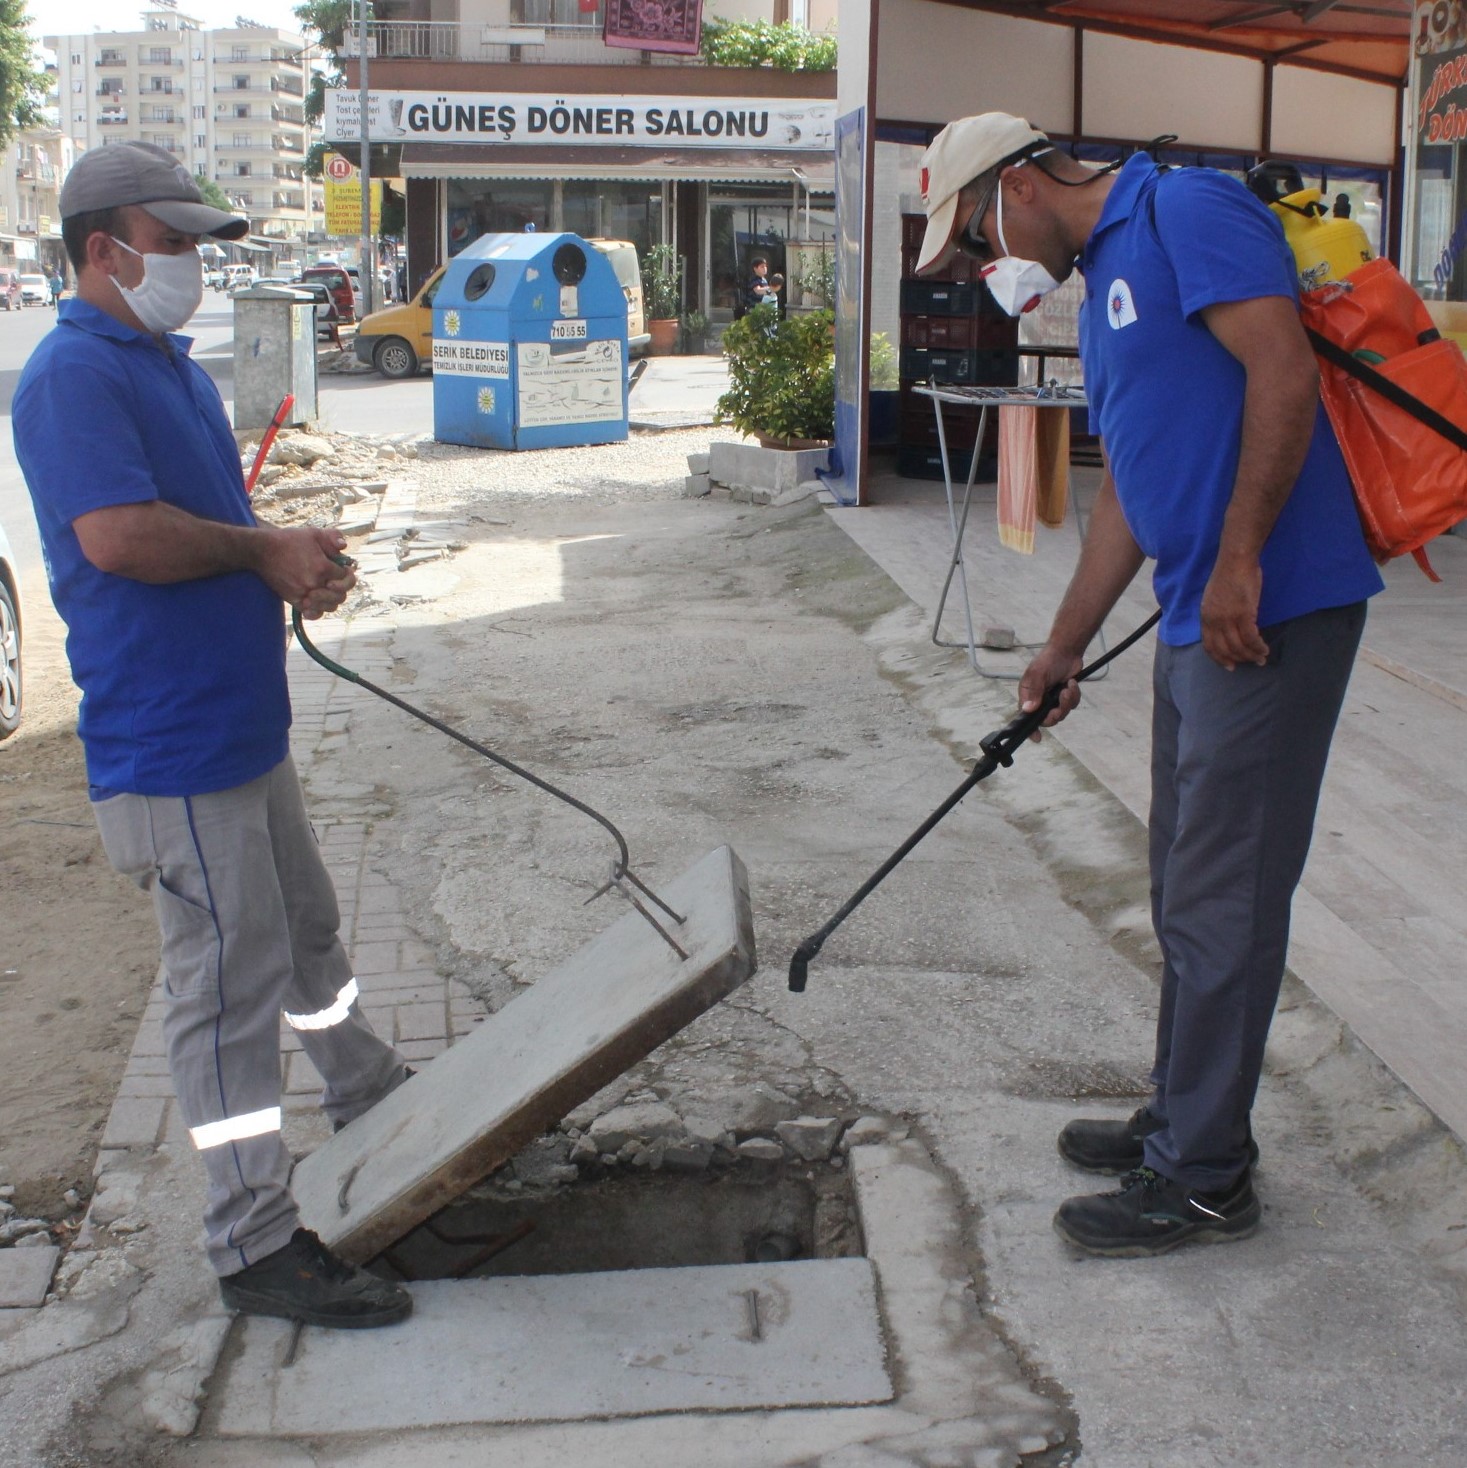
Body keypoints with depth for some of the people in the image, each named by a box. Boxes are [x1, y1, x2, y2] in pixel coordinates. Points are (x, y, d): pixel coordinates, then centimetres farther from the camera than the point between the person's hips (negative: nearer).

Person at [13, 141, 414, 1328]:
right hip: (171, 749, -10)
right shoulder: (75, 373, -16)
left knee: (306, 932, 25)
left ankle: (376, 1105, 45)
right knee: (229, 984, -3)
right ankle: (258, 1246, 8)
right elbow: (120, 535, -29)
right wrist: (263, 549, -14)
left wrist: (297, 564, -1)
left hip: (246, 725, 10)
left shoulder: (171, 365, 15)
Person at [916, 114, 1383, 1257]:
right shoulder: (1104, 280, 20)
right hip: (1199, 618, 10)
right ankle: (1186, 1121, 30)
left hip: (1269, 609, -10)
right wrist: (1066, 646, 27)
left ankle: (1202, 1179, 9)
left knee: (1222, 901, -2)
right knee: (1190, 889, 17)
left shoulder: (1186, 209, -9)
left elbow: (1285, 372, -21)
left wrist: (1237, 565, -22)